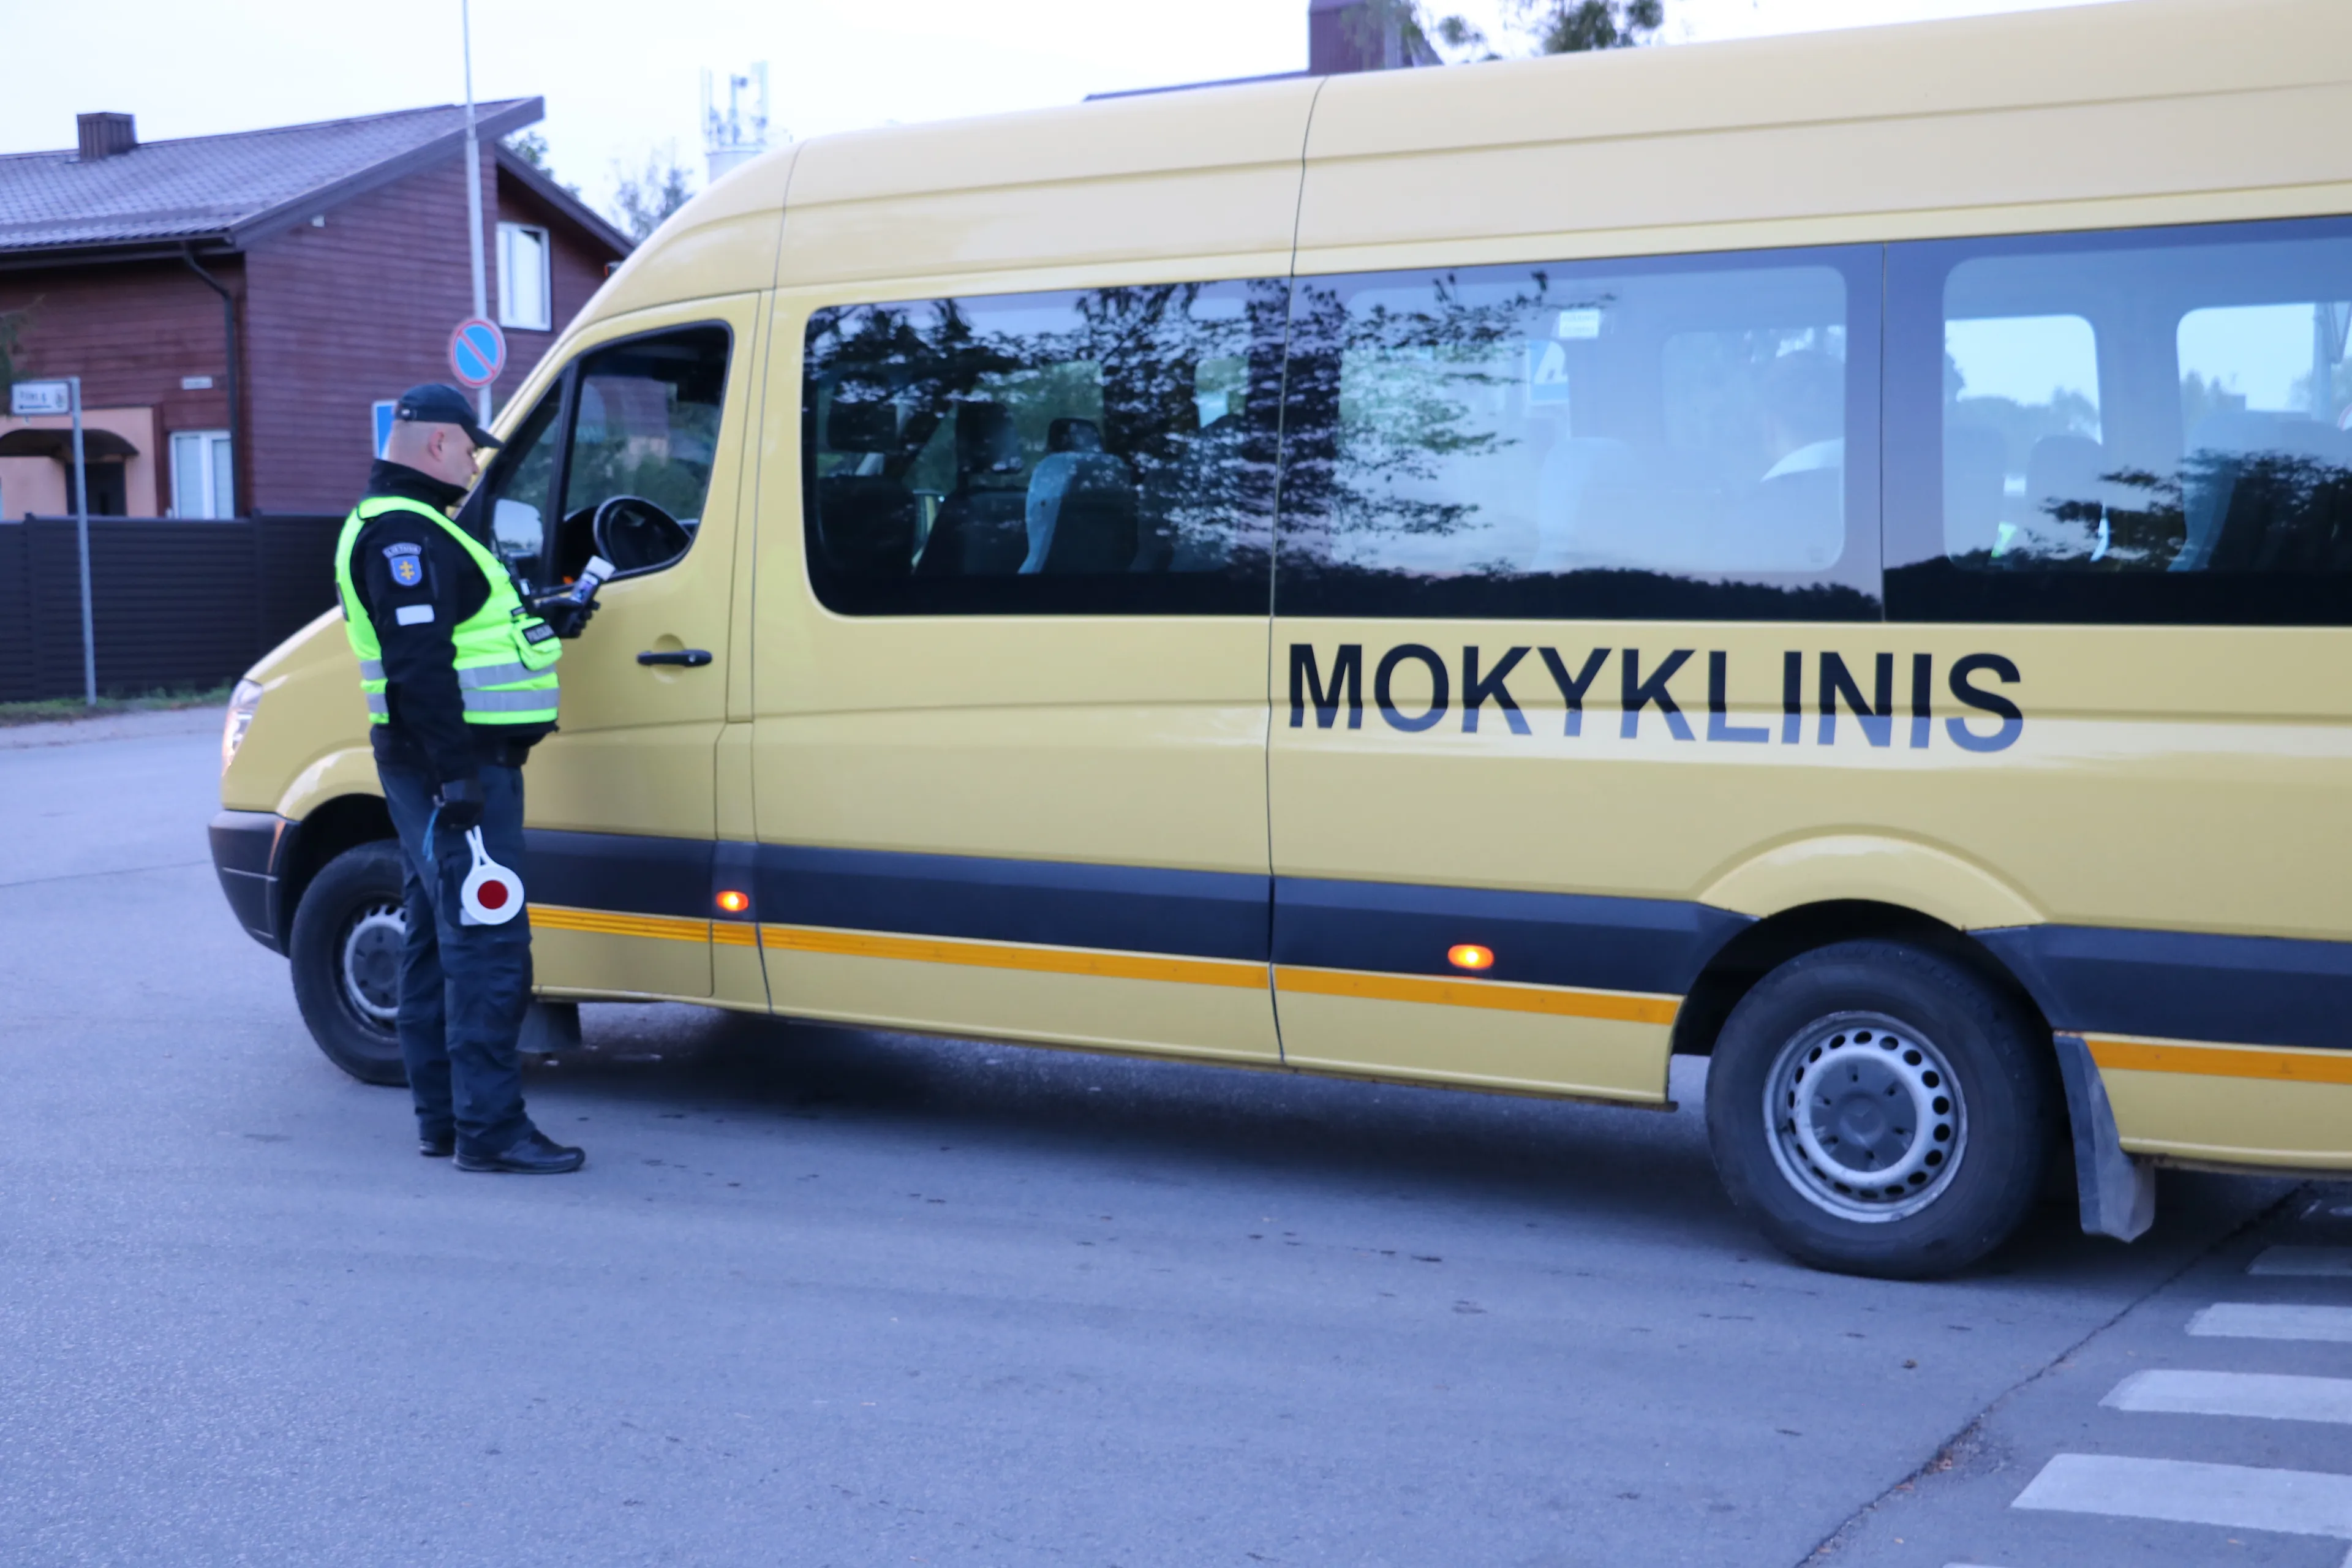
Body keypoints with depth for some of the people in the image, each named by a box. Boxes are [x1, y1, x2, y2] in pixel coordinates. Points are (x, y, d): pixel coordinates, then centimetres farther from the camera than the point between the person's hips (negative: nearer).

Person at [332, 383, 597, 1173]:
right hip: (454, 767, -11)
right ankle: (489, 1129, -10)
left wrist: (539, 619, 20)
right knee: (488, 946, -11)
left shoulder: (408, 528, 20)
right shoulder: (406, 534, -15)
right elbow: (418, 663, -23)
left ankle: (442, 1120, 21)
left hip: (448, 769, 11)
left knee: (438, 942, 14)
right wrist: (457, 774, -27)